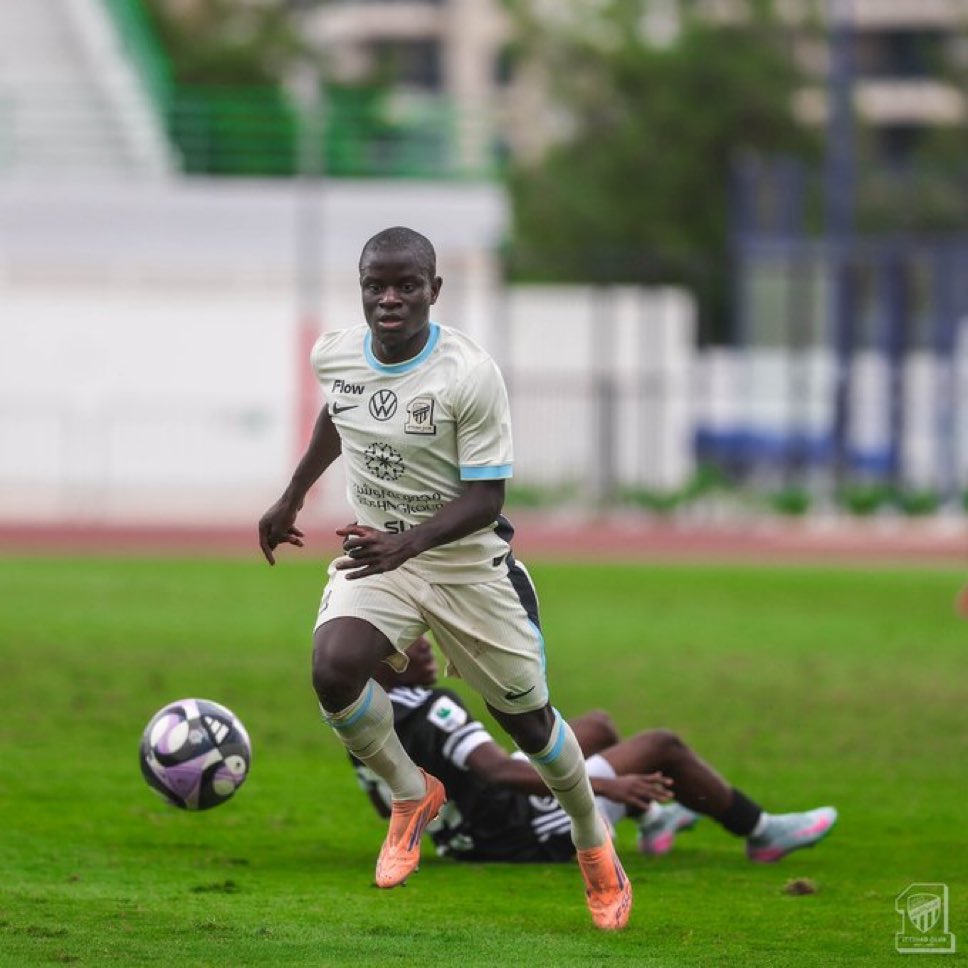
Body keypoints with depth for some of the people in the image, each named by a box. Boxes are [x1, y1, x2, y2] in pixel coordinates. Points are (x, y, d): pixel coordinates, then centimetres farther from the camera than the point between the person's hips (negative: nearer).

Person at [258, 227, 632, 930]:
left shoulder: (470, 375, -24)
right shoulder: (336, 356, -8)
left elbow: (486, 498, -22)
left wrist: (407, 542, -37)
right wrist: (293, 497, 23)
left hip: (467, 561, -3)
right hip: (377, 554, 3)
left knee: (526, 715, 8)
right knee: (334, 669, -26)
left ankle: (594, 843, 38)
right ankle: (411, 795, 3)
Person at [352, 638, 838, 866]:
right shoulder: (428, 712, -30)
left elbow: (386, 805, 12)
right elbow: (498, 770, -40)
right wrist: (606, 786, -43)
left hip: (471, 840, 10)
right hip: (529, 840, -10)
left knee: (596, 726, 23)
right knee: (661, 747, 0)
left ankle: (652, 820, 45)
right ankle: (763, 834, 17)